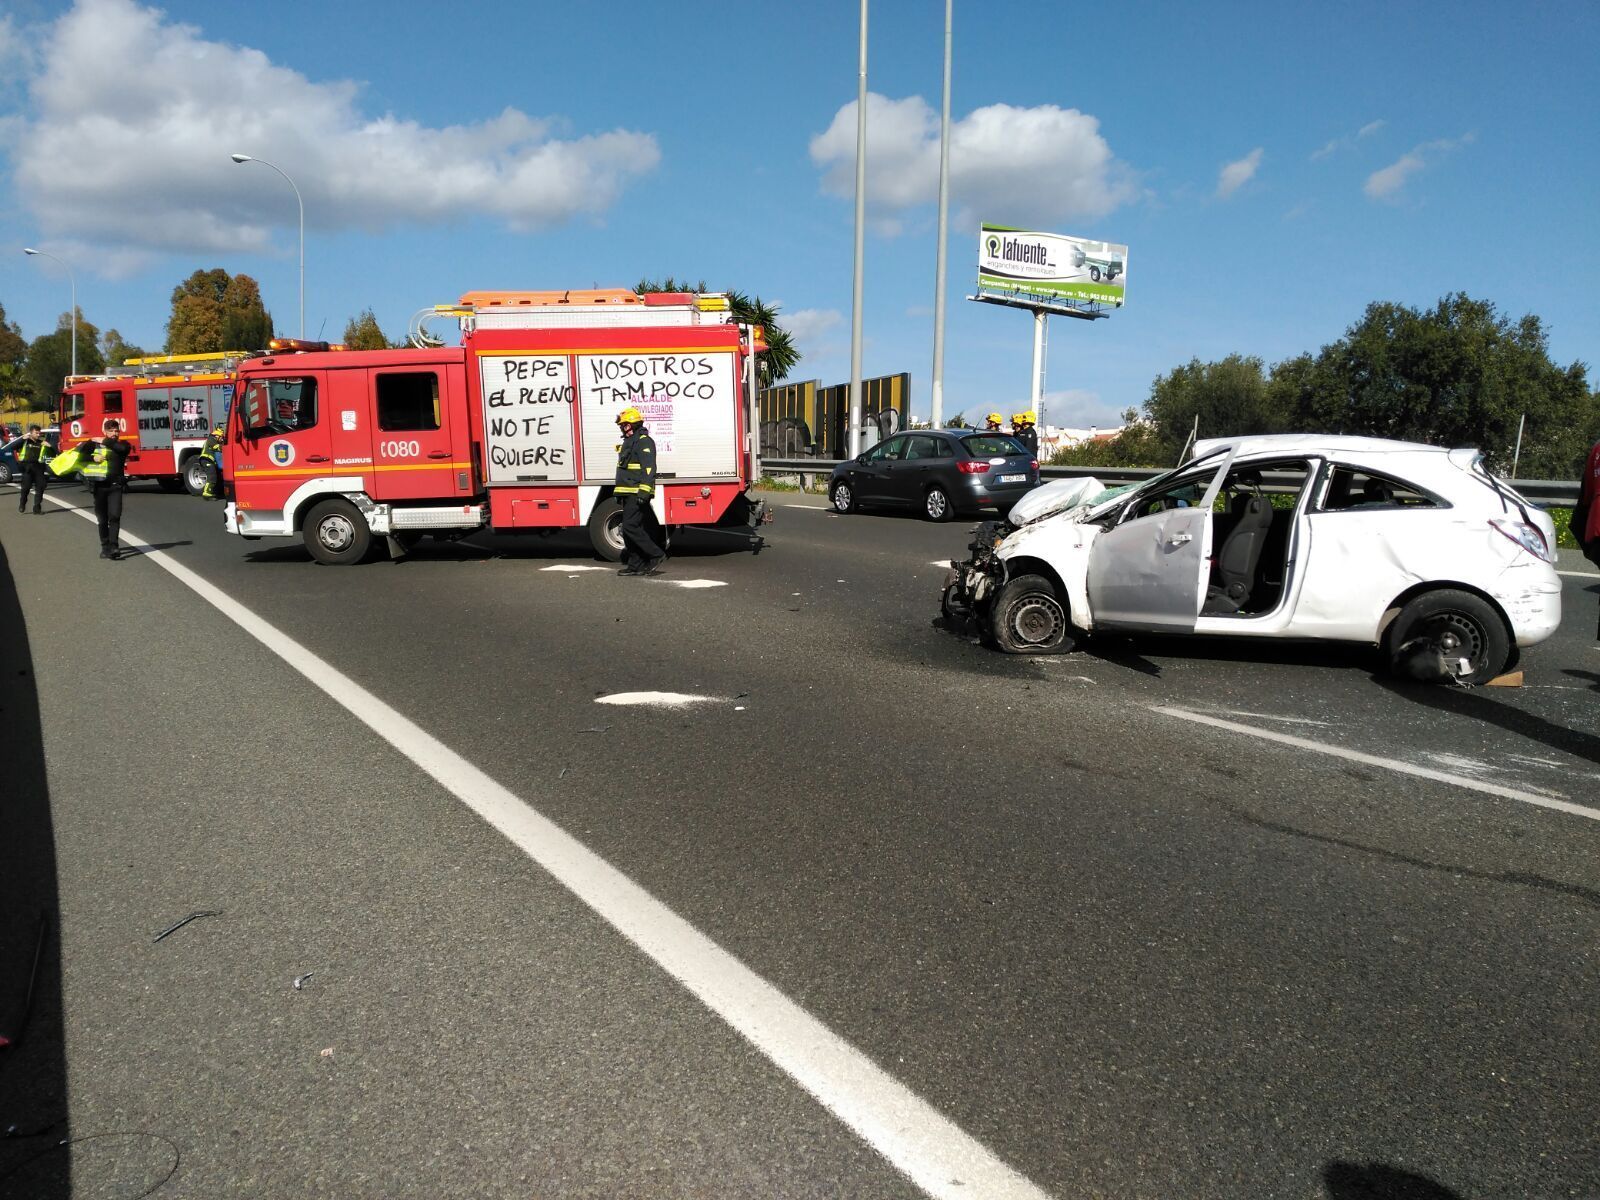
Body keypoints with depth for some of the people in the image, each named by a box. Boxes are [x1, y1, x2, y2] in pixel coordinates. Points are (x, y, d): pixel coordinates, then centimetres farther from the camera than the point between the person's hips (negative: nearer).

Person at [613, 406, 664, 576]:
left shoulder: (644, 441, -11)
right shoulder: (629, 442, 21)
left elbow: (649, 468, -20)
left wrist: (644, 492, -27)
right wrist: (620, 493, 25)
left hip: (638, 494, -10)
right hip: (629, 494, 10)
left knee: (630, 527, -15)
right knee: (629, 529, 8)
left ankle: (656, 555, -9)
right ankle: (636, 565, 11)